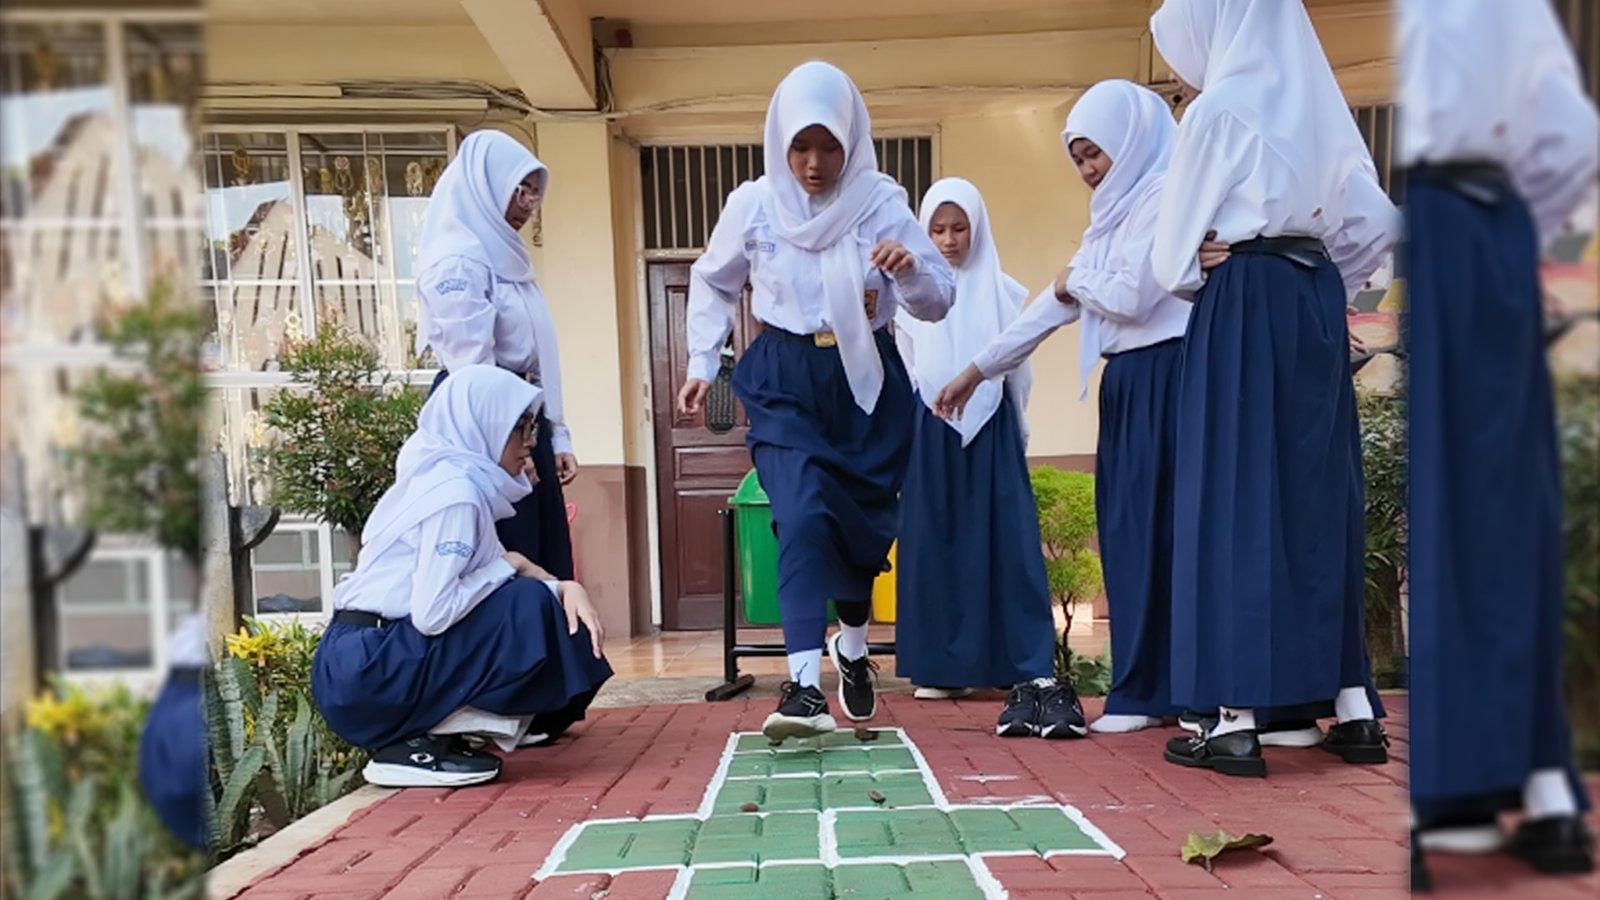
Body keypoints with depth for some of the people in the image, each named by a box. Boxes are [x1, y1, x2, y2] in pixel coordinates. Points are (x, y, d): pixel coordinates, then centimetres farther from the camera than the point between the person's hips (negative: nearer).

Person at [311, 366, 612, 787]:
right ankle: (413, 747, -9)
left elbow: (497, 563, 9)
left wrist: (565, 587, -7)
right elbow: (432, 614, -24)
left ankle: (415, 735, 7)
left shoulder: (451, 477, 11)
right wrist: (507, 568, -10)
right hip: (363, 675, -9)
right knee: (528, 606, -16)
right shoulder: (455, 491, -18)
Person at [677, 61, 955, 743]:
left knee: (865, 522, 10)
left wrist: (912, 270, -26)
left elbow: (939, 302, -4)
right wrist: (701, 363, 7)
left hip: (866, 380, 1)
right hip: (783, 381, -1)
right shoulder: (752, 205, -3)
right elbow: (712, 284, 14)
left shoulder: (882, 202, -5)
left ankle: (852, 647, 37)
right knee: (804, 516, -20)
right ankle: (805, 685, -20)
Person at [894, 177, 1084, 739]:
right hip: (931, 433, 1)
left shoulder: (1004, 292, 5)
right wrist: (910, 435, 10)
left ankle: (1033, 671, -7)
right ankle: (942, 667, 11)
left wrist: (1014, 437, 11)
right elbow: (904, 372, 12)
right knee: (935, 543, 3)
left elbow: (1018, 371, 10)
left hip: (991, 431, -1)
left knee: (1008, 543, -6)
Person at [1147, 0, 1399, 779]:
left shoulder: (1217, 109, -6)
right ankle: (1354, 707, 13)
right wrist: (1316, 281, 17)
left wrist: (1190, 279, 15)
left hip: (1242, 308, -7)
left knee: (1235, 496, -6)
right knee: (1320, 492, 9)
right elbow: (1375, 221, 11)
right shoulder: (1318, 105, 15)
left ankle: (1237, 721, -4)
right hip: (1317, 304, 7)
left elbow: (1176, 245, -5)